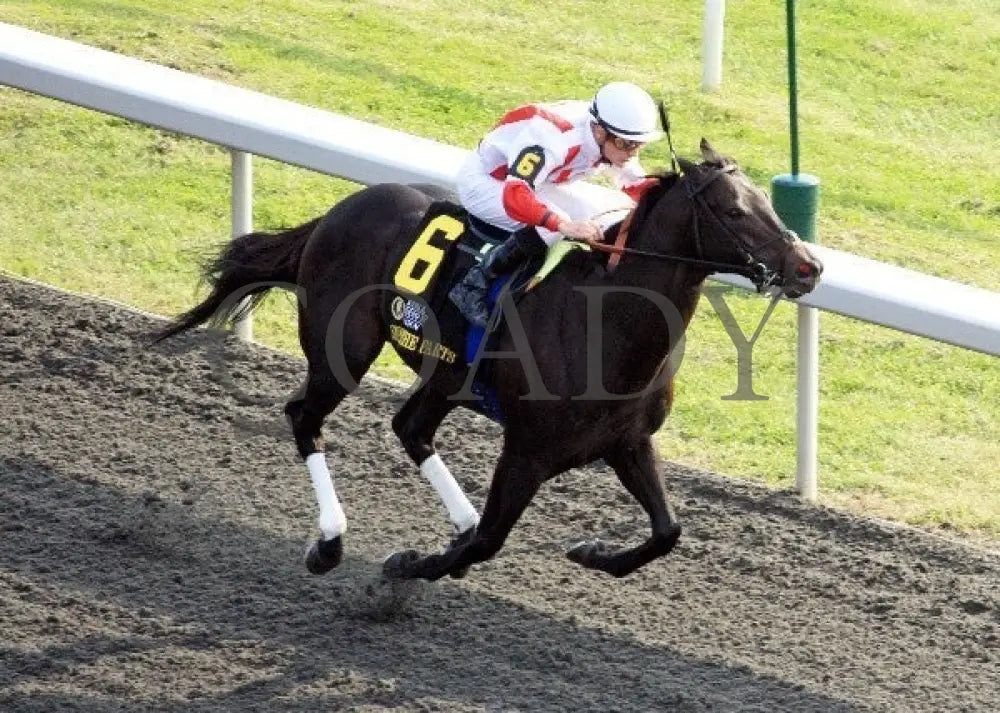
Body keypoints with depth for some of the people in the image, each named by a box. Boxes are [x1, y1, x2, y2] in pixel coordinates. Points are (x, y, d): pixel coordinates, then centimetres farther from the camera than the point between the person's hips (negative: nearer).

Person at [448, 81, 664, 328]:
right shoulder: (554, 137, -40)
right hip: (482, 182, -9)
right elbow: (514, 196, -48)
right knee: (548, 229, -32)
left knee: (597, 230, -4)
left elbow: (638, 185, 3)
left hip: (528, 181, 9)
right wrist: (565, 225, -61)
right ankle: (472, 287, -20)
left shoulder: (616, 143, -14)